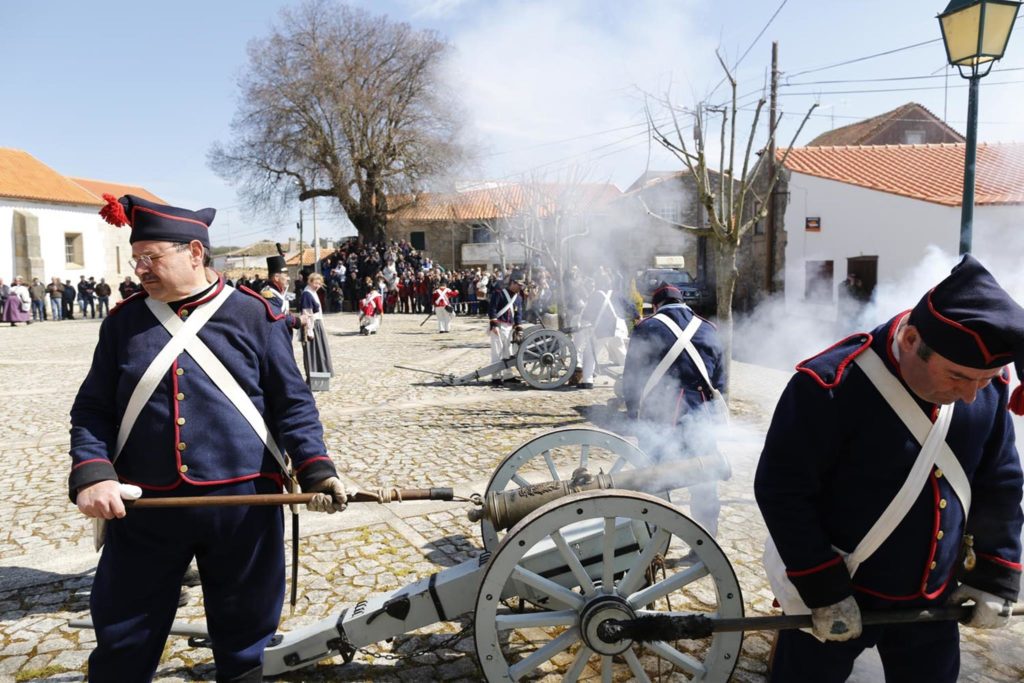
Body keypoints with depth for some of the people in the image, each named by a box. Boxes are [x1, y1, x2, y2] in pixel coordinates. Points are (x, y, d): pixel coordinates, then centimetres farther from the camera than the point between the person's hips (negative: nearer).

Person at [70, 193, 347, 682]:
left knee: (243, 638, 14)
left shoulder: (251, 315, -2)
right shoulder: (122, 323, 6)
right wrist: (92, 475, -11)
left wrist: (317, 470, -14)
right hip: (142, 510, 2)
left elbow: (293, 403, -2)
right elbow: (92, 411, 6)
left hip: (243, 503, -2)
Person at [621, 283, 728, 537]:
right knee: (704, 486, 15)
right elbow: (720, 383, 11)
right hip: (700, 421, 3)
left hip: (657, 422, -2)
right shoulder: (708, 330, 9)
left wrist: (636, 419, 8)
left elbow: (630, 381, -1)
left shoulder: (646, 330, -1)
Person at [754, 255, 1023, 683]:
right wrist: (824, 591, -18)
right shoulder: (830, 386, -26)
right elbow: (782, 490, -21)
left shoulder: (989, 388, -7)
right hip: (836, 595, -5)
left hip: (933, 598, 5)